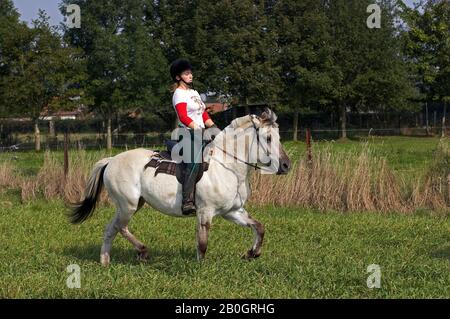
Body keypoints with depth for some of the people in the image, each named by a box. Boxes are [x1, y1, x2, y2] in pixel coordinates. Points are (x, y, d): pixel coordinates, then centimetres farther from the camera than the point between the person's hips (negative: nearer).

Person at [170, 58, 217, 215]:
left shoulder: (194, 93, 22)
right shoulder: (179, 94, -5)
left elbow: (204, 115, 23)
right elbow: (183, 117, -18)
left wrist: (215, 129, 10)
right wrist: (198, 130, -26)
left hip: (200, 132, 10)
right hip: (187, 133, -10)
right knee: (193, 163, -25)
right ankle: (187, 202, -34)